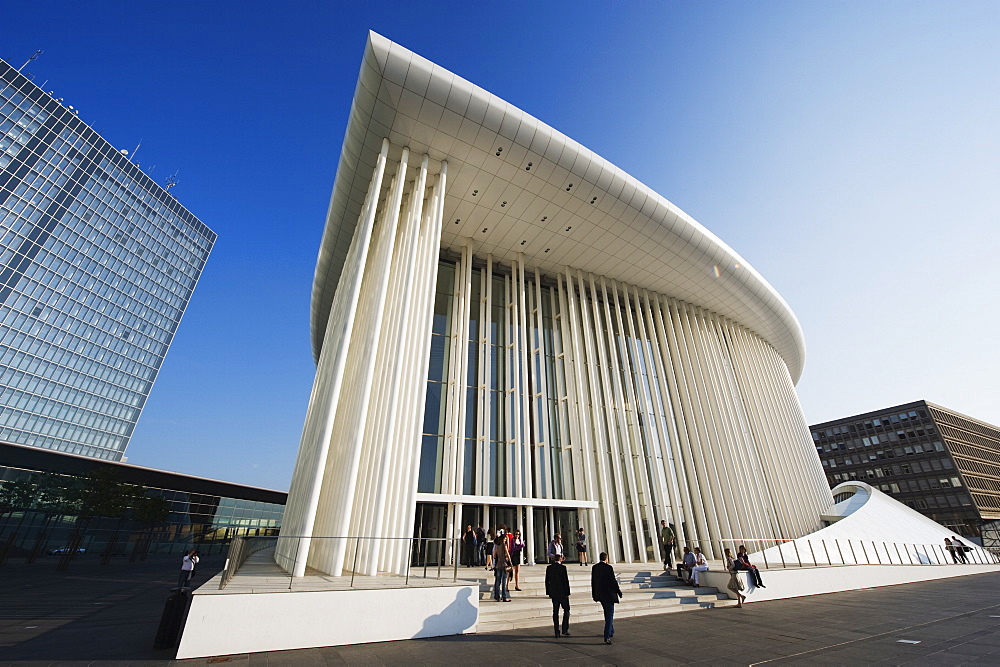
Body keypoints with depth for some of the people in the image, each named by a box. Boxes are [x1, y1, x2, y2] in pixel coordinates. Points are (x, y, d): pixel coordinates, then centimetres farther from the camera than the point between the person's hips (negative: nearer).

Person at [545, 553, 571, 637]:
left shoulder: (549, 568, 2)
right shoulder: (563, 567, -12)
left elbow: (547, 581, 6)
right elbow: (566, 581, -13)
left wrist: (548, 593, 12)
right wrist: (567, 593, -5)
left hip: (553, 593, 4)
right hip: (562, 592, -4)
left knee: (555, 612, 9)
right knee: (566, 610, 11)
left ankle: (557, 632, 11)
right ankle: (565, 630, 6)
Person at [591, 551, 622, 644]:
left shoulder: (594, 568, 3)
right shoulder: (608, 567, -16)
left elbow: (593, 582, 7)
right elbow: (613, 581, -14)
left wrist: (594, 594, 15)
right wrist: (619, 592, 0)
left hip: (600, 594, 6)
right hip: (609, 594, -6)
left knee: (608, 614, 25)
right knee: (609, 615, 2)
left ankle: (611, 631, 39)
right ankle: (607, 637, -4)